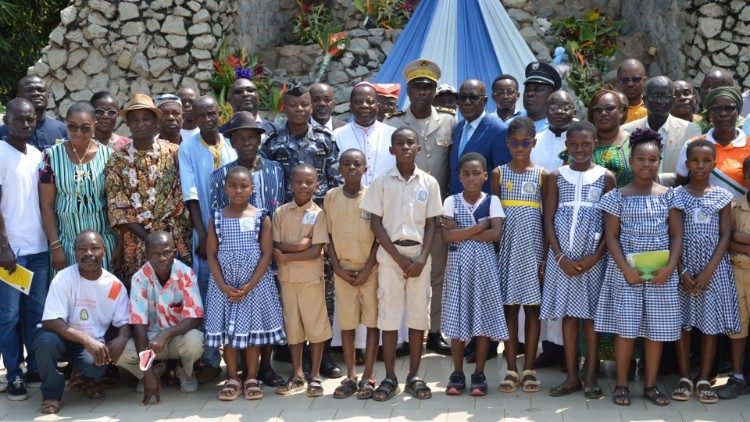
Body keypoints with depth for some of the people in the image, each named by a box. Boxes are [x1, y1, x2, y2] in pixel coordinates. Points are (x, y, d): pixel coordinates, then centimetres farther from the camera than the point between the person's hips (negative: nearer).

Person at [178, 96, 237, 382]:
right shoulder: (188, 149, -1)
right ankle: (211, 360, 7)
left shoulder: (233, 146, 6)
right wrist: (202, 234, -12)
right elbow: (190, 194, -6)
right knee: (208, 294, 0)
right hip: (206, 232, -2)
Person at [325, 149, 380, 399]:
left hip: (370, 269, -2)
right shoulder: (331, 197, 3)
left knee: (372, 322, 1)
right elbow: (329, 236, 6)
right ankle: (350, 377, 13)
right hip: (343, 270, 2)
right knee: (346, 324, 5)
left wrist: (367, 269, -9)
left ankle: (368, 377, 8)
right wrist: (338, 268, -4)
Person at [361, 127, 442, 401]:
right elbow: (376, 223, -2)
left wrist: (422, 258, -9)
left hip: (419, 254, 1)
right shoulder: (381, 182, 0)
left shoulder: (429, 183, 4)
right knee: (388, 315, 0)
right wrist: (398, 257, -9)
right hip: (390, 254, -1)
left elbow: (431, 224, 4)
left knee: (418, 315, 3)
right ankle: (390, 378, 7)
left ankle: (414, 376, 12)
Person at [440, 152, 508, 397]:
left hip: (484, 264, 0)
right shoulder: (452, 201, 2)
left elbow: (496, 234, -13)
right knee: (457, 318, 3)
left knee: (483, 316, 1)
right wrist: (480, 226, -14)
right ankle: (458, 373, 13)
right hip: (459, 264, 1)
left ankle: (479, 374, 11)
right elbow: (447, 235, -10)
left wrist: (461, 232, -12)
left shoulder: (492, 201, 0)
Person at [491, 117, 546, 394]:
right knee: (509, 304, 2)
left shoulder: (542, 175, 3)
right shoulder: (499, 173, 4)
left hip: (532, 243, 0)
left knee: (532, 305, 2)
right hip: (507, 244, 0)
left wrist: (547, 253, -3)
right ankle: (511, 369, 7)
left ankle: (529, 369, 9)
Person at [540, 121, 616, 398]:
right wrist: (560, 257, -8)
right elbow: (549, 220, 2)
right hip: (562, 256, 1)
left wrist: (595, 256, -10)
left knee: (591, 314, 3)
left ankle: (590, 377, 11)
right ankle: (571, 376, 13)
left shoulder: (606, 177, 1)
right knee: (568, 314, 6)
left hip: (593, 257, -1)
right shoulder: (556, 177, 4)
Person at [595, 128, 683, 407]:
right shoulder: (618, 196, 0)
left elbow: (676, 235, 5)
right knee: (625, 328, -2)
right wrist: (625, 268, -15)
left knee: (658, 328, 5)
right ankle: (621, 385, 9)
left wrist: (670, 266, -10)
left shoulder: (668, 195, 6)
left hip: (661, 271, 2)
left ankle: (650, 385, 16)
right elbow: (611, 236, -3)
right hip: (625, 270, -2)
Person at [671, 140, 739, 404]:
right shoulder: (677, 195, 0)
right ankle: (685, 378, 12)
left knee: (711, 323, 2)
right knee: (682, 322, 3)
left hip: (713, 267, 0)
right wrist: (683, 272, -11)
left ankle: (704, 380, 10)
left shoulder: (722, 196, 2)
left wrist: (708, 271, -12)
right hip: (683, 266, 0)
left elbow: (726, 236, -2)